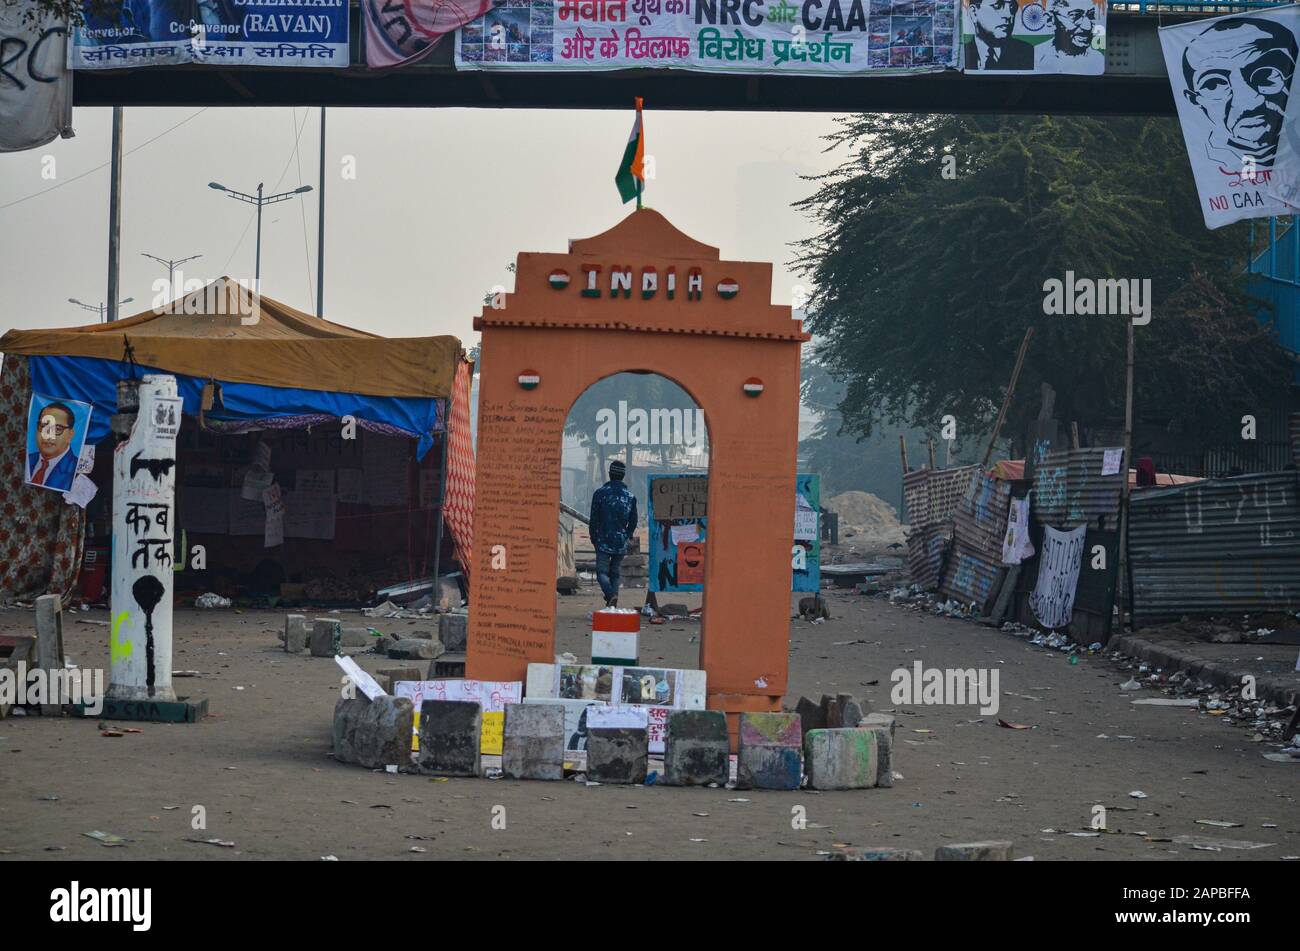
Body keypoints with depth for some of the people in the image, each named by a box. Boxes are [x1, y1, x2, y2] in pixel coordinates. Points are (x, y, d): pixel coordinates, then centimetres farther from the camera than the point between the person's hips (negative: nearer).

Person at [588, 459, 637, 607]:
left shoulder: (600, 493, -5)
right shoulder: (630, 496, 5)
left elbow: (594, 519, -3)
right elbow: (633, 522, 10)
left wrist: (594, 538, 9)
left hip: (604, 541, -3)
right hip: (621, 542, 3)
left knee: (602, 571, -4)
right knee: (614, 572, 14)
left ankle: (611, 595, -29)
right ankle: (613, 599, 4)